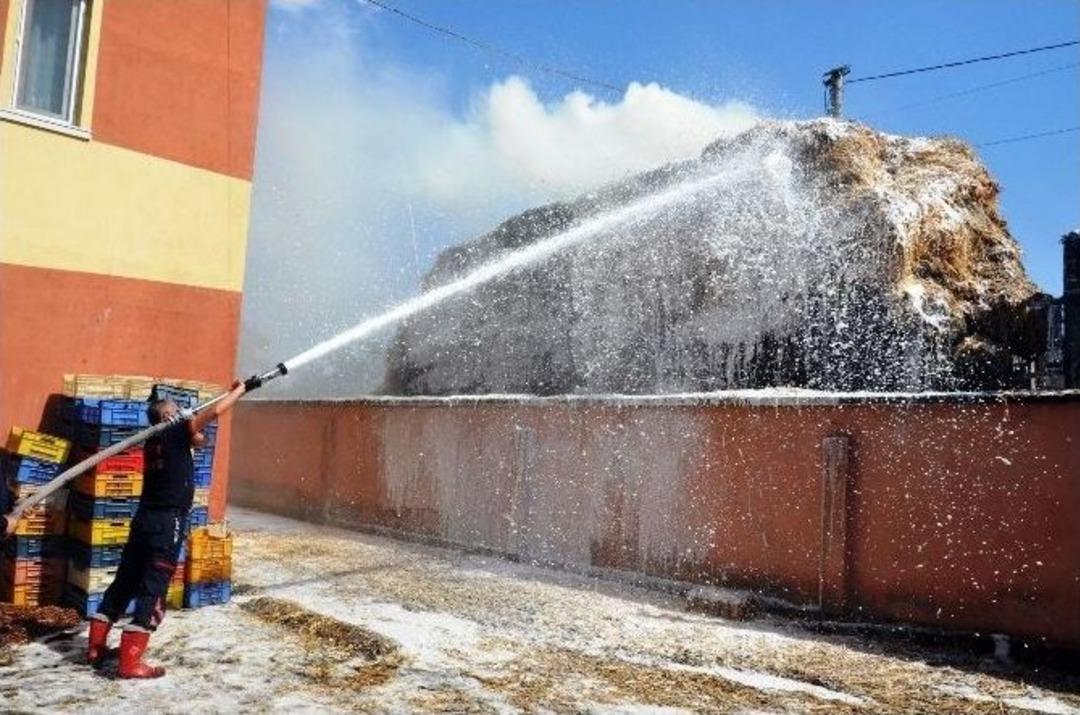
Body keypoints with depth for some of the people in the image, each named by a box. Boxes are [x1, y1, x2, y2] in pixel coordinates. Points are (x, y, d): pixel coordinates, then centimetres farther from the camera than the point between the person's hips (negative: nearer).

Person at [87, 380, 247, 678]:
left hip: (145, 519, 9)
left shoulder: (154, 438, 13)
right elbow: (215, 411, -13)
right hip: (167, 523, -9)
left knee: (123, 583, 16)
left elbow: (198, 440, 27)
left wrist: (189, 424, 13)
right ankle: (130, 662, -3)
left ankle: (96, 647, 26)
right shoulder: (174, 433, -10)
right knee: (153, 591, -5)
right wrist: (238, 390, 0)